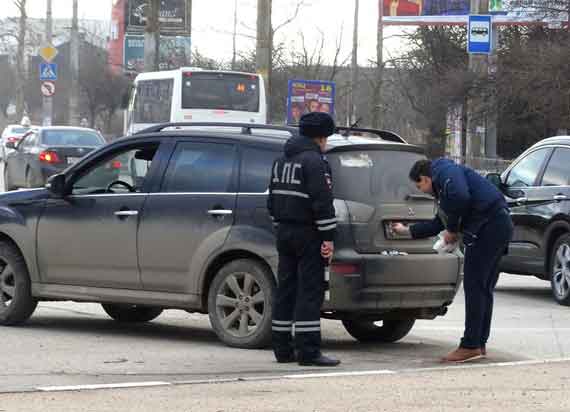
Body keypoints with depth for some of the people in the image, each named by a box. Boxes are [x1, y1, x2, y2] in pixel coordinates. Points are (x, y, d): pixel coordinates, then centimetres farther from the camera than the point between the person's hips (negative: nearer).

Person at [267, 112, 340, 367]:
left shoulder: (281, 162, 15)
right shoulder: (314, 161, -13)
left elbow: (272, 201, 21)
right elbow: (322, 201, -18)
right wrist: (328, 238, -17)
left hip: (285, 232, 9)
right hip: (307, 234, -9)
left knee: (286, 289, 11)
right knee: (310, 291, -8)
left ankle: (282, 349, 13)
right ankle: (308, 352, -11)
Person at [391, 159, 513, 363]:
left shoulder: (445, 171, -3)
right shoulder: (444, 186, 30)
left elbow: (461, 197, -23)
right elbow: (439, 223, 40)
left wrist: (452, 230, -9)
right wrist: (407, 230, 50)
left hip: (489, 225, -10)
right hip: (499, 226, 10)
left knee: (474, 287, -7)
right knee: (483, 289, 14)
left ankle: (471, 346, -7)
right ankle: (479, 344, 17)